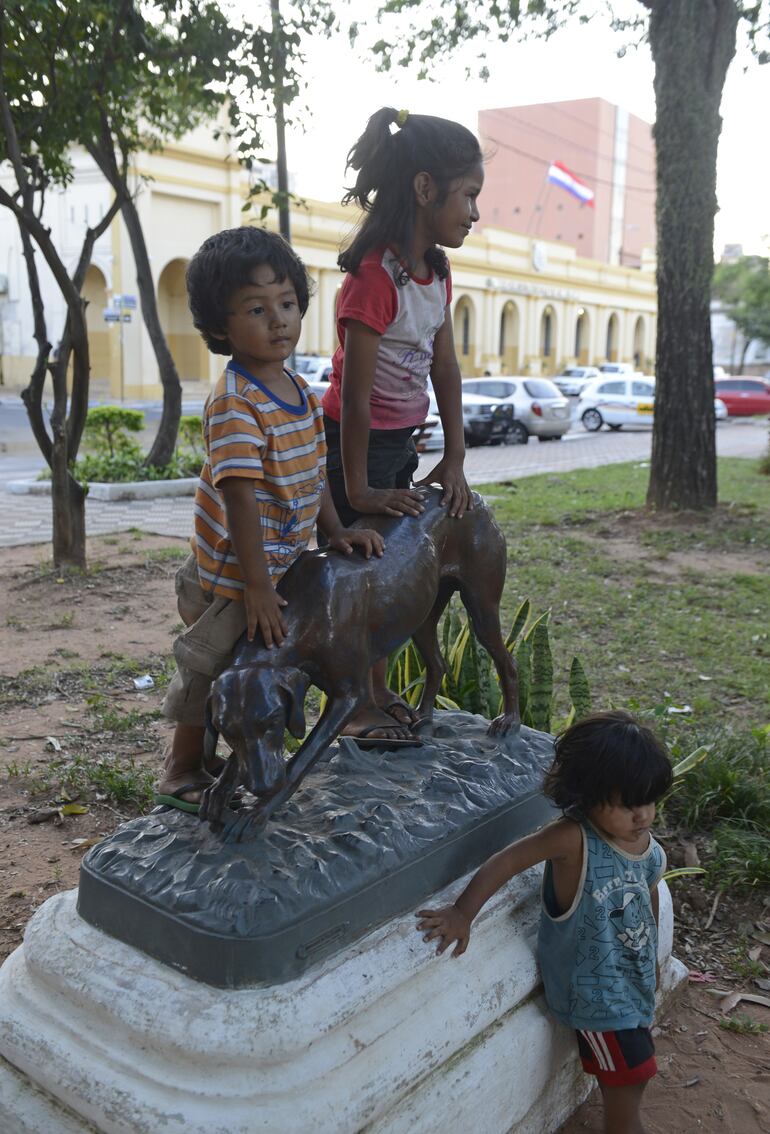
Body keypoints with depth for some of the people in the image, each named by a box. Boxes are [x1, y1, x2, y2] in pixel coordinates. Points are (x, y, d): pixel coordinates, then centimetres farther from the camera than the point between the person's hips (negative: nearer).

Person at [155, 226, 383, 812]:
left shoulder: (300, 390, 4)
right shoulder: (233, 403, -24)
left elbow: (311, 473, 12)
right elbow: (239, 498, -27)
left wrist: (336, 532, 2)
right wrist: (256, 586, -26)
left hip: (281, 564, 8)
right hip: (234, 576, -8)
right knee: (213, 671, 7)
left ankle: (206, 758, 41)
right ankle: (181, 776, 28)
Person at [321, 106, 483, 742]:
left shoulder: (436, 271, 3)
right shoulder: (375, 276, -25)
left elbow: (445, 367, 2)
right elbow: (356, 394, -25)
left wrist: (454, 459, -3)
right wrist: (358, 491, -22)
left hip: (399, 440, 9)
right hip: (357, 443, -9)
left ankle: (376, 694, 31)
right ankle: (356, 707, 18)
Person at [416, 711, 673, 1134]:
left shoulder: (651, 853, -8)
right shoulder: (573, 838, -28)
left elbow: (648, 909, 8)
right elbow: (506, 861, -30)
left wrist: (651, 966, 19)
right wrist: (461, 914, -34)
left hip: (633, 980, 6)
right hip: (593, 986, -6)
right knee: (630, 1074, 5)